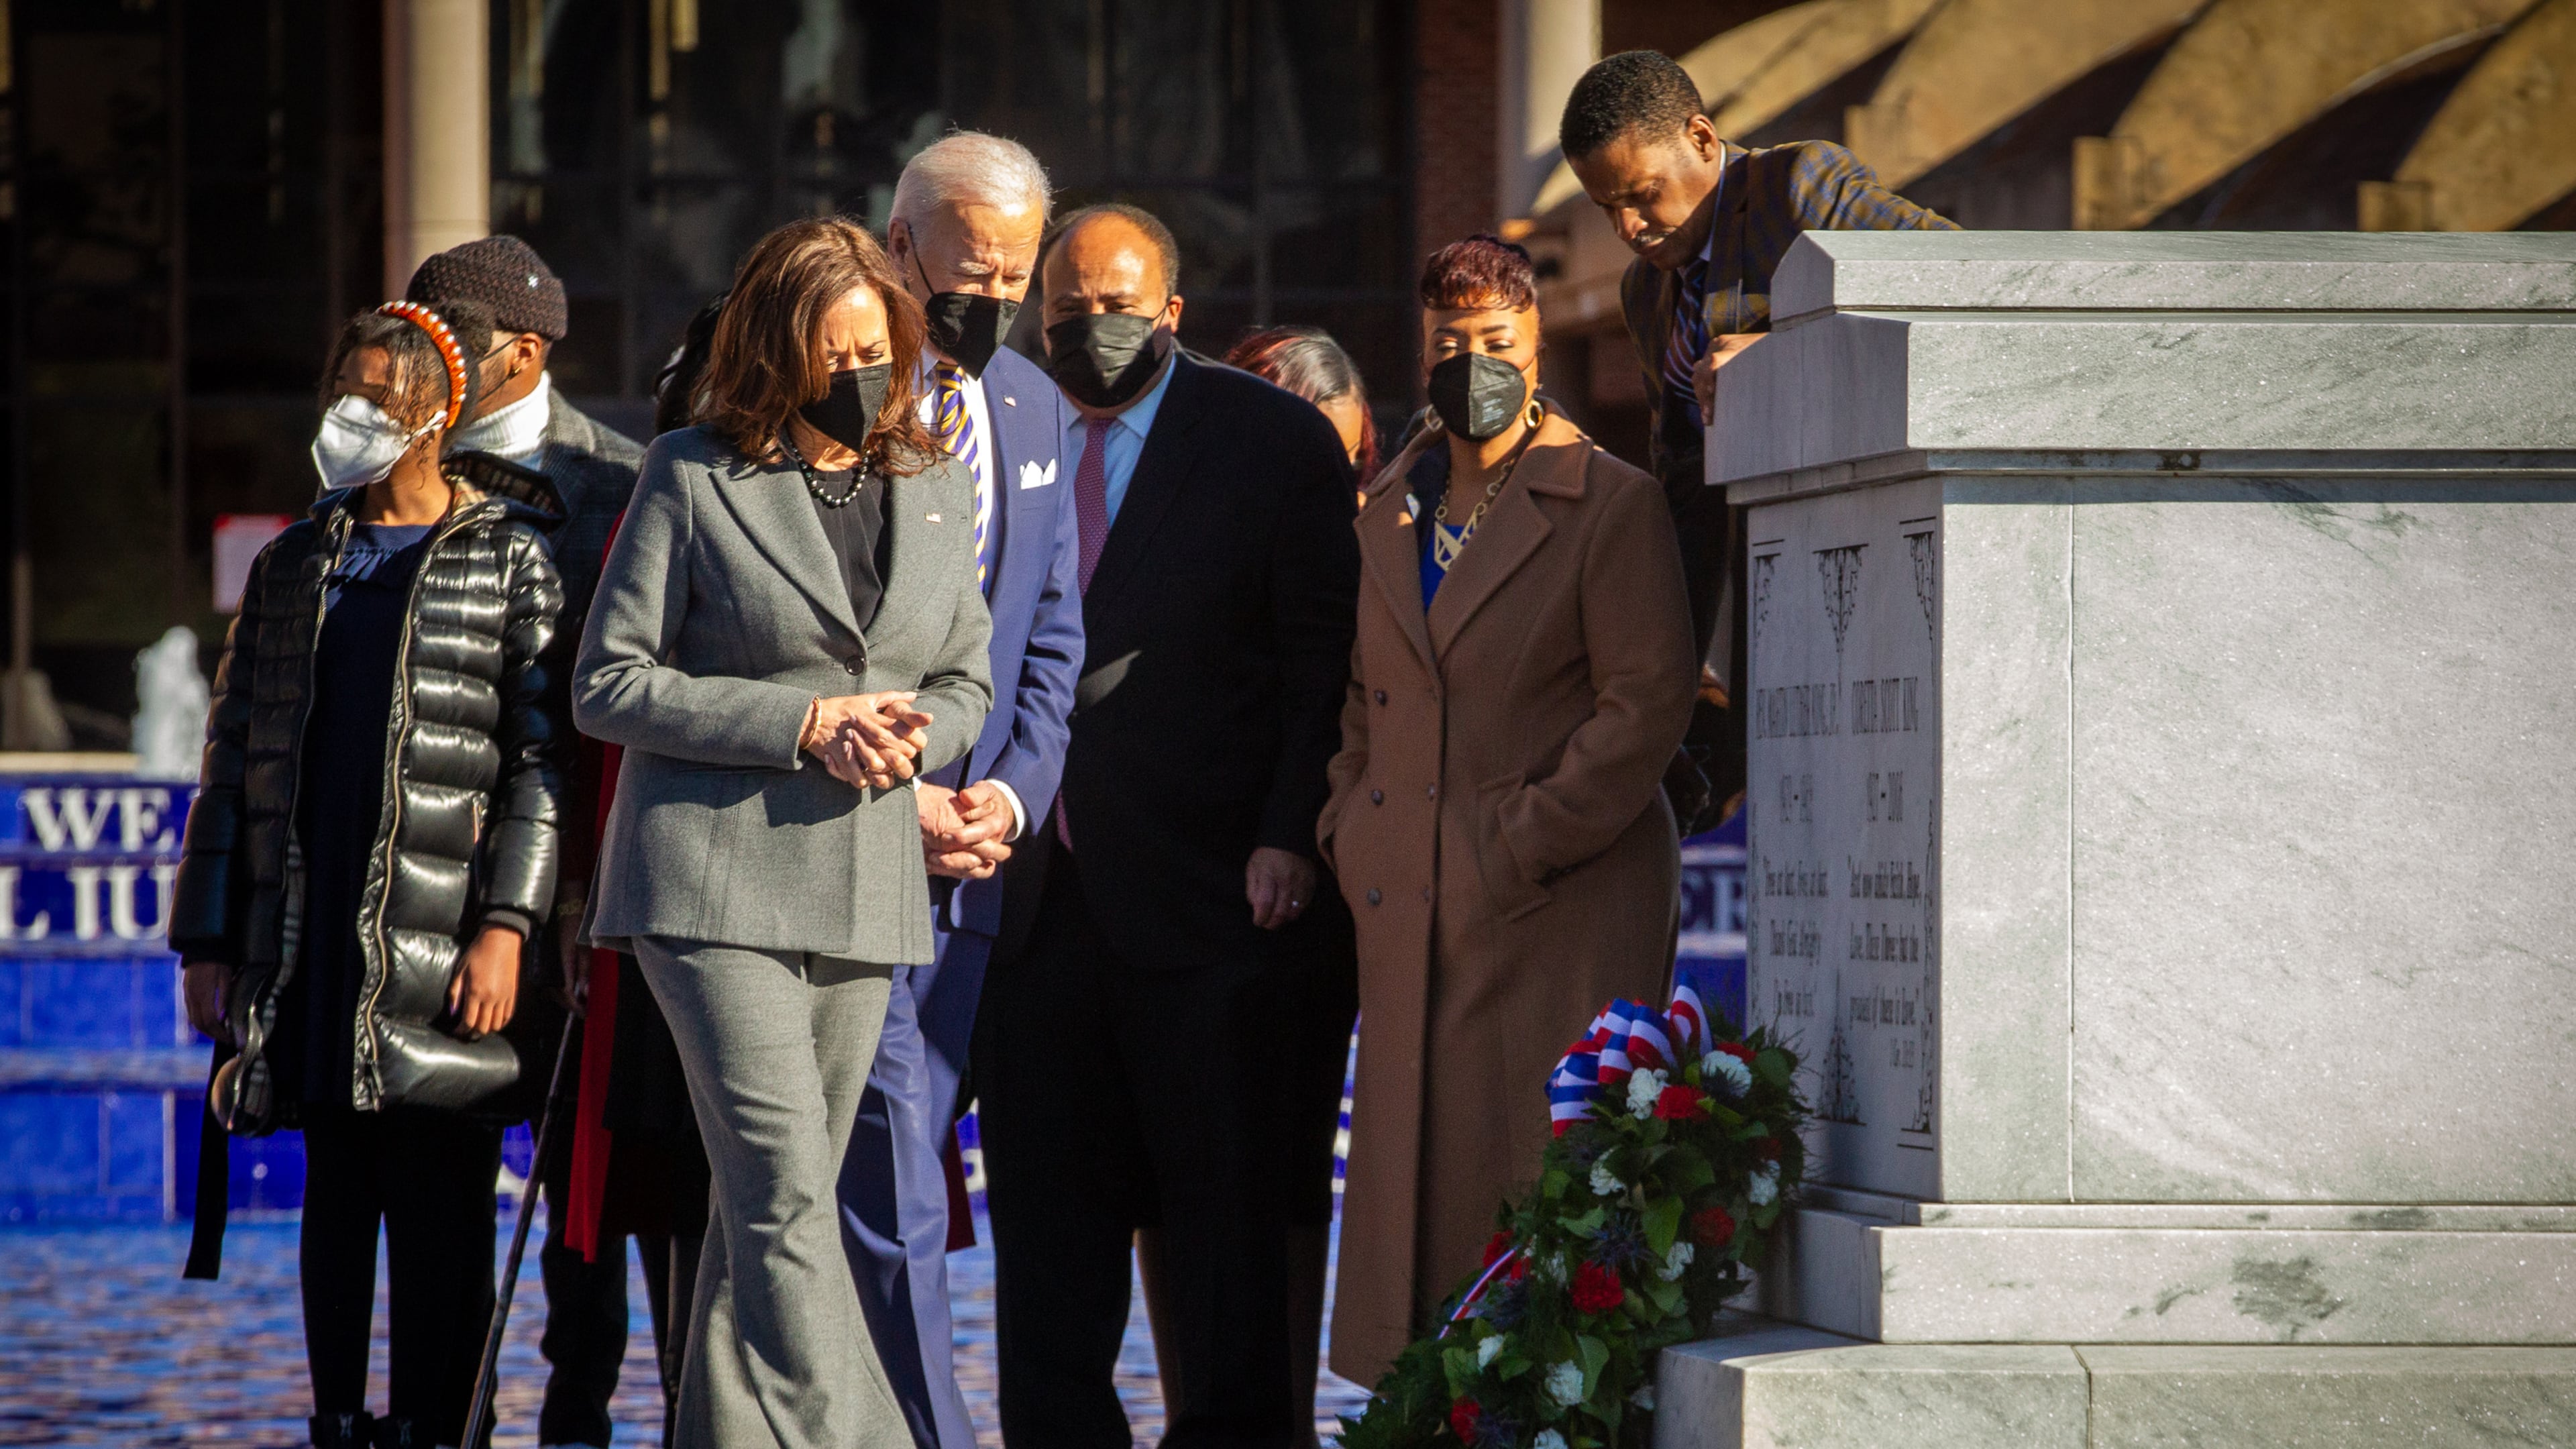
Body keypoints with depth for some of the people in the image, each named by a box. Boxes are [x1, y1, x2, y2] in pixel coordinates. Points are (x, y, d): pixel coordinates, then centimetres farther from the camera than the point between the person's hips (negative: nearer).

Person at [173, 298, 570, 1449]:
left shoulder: (510, 557, 3)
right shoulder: (295, 566, 16)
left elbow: (542, 759, -4)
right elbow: (234, 760, 16)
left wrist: (506, 925, -15)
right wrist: (207, 942, 10)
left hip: (441, 938, -4)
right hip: (312, 933, 4)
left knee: (440, 1198, -3)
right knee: (336, 1191, 7)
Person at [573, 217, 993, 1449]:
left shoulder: (932, 488, 14)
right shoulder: (695, 479, 0)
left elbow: (965, 684, 20)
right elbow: (608, 686, -3)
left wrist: (908, 736, -5)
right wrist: (805, 723, -12)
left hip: (863, 886, 5)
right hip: (717, 875, -5)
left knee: (766, 1202, 7)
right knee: (785, 1188, -14)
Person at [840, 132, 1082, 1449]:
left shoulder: (1033, 410, 13)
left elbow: (1051, 634, 14)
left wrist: (1011, 792, -2)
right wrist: (890, 798, -13)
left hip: (976, 849, 6)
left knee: (895, 1186, 10)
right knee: (894, 1202, -8)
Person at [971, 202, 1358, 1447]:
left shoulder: (1273, 442, 0)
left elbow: (1324, 659, -3)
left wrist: (1289, 838, -12)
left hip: (1197, 883, -4)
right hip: (1042, 885, 4)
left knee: (1223, 1194, 2)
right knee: (1045, 1203, 8)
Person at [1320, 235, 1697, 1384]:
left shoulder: (1610, 504, -4)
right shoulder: (1392, 505, 15)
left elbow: (1648, 704, -10)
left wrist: (1520, 846, -13)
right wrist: (1349, 828, 10)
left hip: (1560, 906, -6)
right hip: (1415, 906, 6)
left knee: (1544, 1176, -8)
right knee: (1418, 1160, 4)